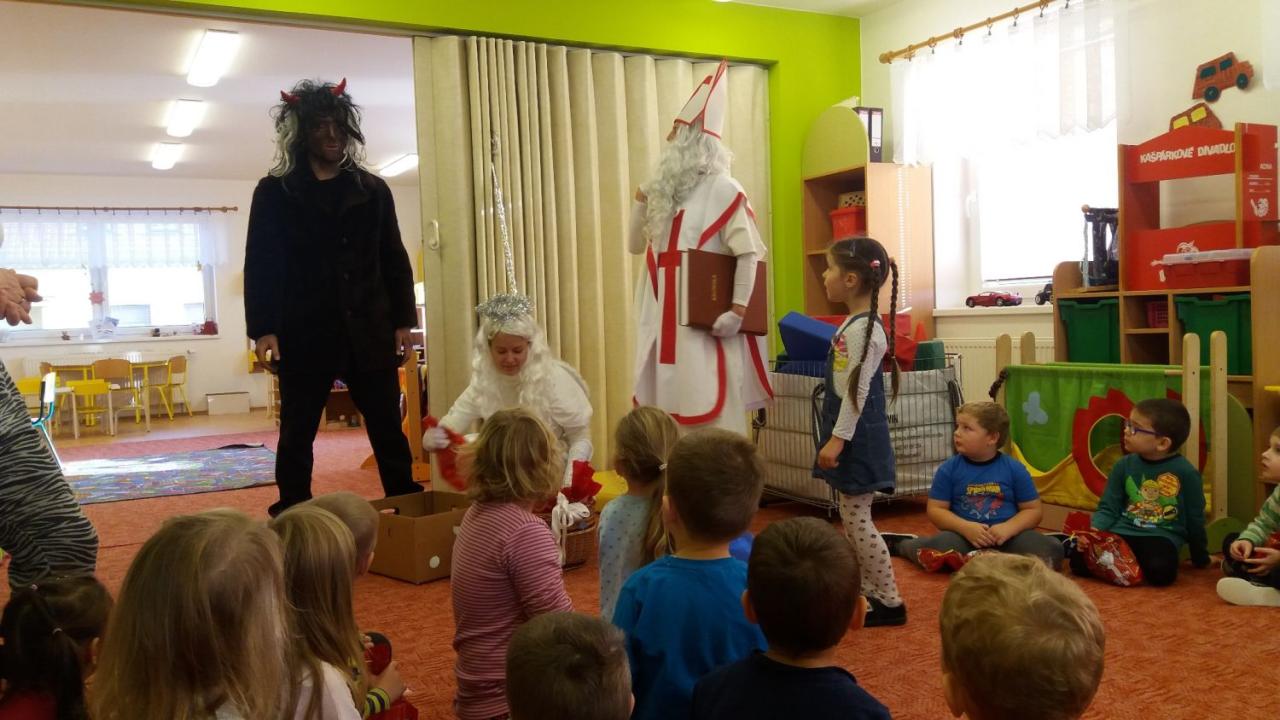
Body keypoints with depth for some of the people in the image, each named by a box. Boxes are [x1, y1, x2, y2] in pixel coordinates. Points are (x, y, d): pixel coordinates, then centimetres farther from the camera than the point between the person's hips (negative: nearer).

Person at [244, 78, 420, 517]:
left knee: (390, 432, 3)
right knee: (296, 436, 6)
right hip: (304, 333, -1)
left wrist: (403, 320, 4)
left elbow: (394, 261, 12)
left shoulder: (373, 190, 12)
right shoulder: (274, 193, 6)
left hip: (369, 332, 2)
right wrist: (263, 328, -9)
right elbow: (259, 265, 1)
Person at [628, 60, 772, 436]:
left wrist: (738, 310, -21)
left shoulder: (722, 190, -9)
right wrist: (641, 199, 5)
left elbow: (749, 254, -14)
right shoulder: (666, 191, 13)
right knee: (669, 419, 13)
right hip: (665, 320, 8)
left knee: (712, 421, -4)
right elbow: (636, 245, 19)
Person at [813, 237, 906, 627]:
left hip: (859, 438, -10)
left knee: (855, 517, -4)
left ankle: (890, 602, 6)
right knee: (853, 516, 15)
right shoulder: (855, 324, 12)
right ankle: (870, 592, 25)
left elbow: (857, 391, -22)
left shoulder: (863, 329, -19)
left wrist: (837, 439, -21)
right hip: (853, 437, 10)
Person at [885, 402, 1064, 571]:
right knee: (937, 550, -32)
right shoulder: (948, 469, 2)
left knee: (1053, 550, -24)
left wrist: (1007, 529, -14)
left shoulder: (1015, 469, 3)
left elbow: (1033, 510, 6)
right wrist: (966, 527, -15)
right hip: (964, 535, -1)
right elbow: (935, 510, 2)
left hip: (1006, 536, 1)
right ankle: (899, 543, 2)